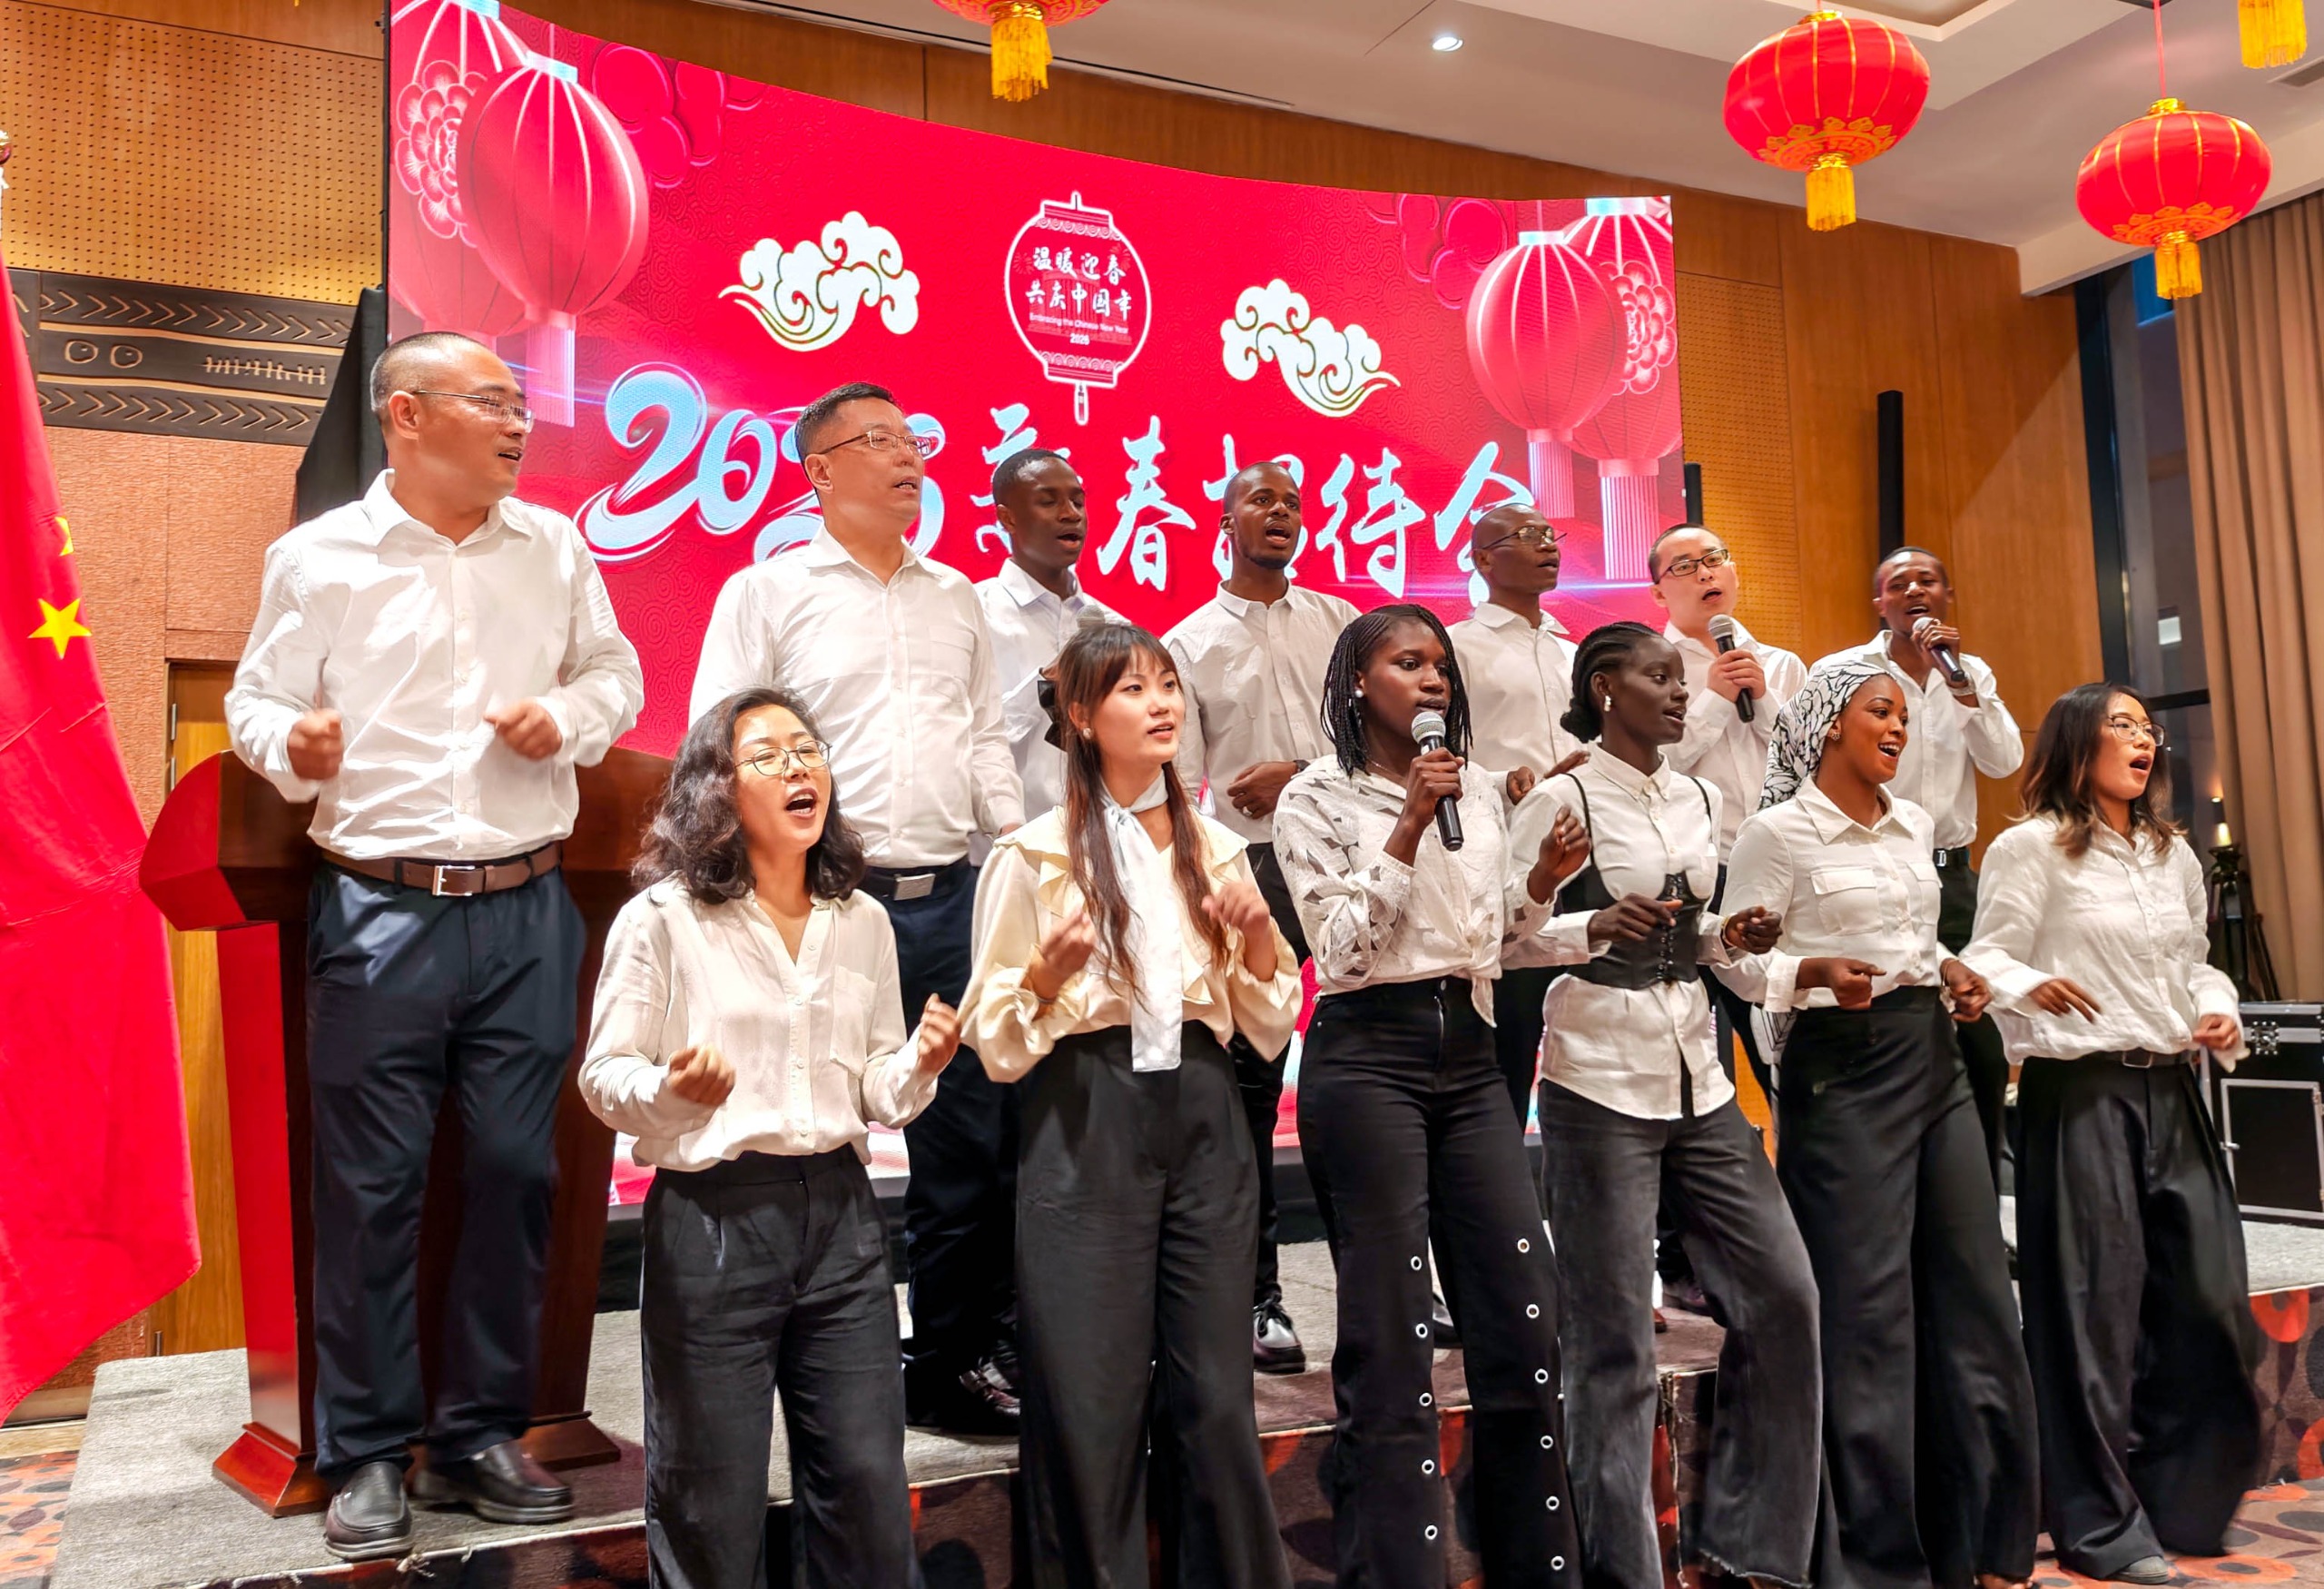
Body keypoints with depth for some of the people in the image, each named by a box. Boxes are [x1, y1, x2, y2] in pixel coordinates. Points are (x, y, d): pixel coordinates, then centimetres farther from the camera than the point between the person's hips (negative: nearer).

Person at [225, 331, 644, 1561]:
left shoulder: (553, 545, 9)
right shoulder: (316, 558, 2)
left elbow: (615, 672, 17)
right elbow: (257, 699, 5)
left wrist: (572, 715, -4)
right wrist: (291, 745, -17)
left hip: (527, 910, 3)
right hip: (379, 911, -2)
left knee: (513, 1172, 5)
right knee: (371, 1183, 1)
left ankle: (483, 1435, 21)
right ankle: (369, 1457, 16)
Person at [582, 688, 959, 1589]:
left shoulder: (863, 922, 8)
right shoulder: (662, 918, -5)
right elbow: (603, 1076, -2)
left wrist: (918, 1067, -8)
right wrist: (670, 1092, -22)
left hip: (839, 1211, 4)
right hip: (711, 1215, -3)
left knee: (868, 1487, 9)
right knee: (713, 1508, 7)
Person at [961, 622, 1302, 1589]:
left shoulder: (1216, 848, 12)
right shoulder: (1036, 853, 0)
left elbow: (1269, 1028, 13)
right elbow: (995, 1042, -1)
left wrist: (1259, 939, -4)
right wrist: (1050, 971, -19)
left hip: (1203, 1116, 3)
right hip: (1087, 1121, -3)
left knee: (1217, 1399, 6)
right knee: (1091, 1405, 0)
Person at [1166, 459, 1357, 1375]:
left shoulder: (1339, 622, 12)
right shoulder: (1188, 645, 8)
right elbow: (1179, 786, 1)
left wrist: (1302, 772, -9)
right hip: (1250, 866, -1)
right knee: (1249, 1084, 1)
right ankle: (1258, 1294, 9)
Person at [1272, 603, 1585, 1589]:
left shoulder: (1480, 791, 14)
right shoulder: (1318, 798, -1)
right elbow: (1342, 948, -11)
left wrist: (1541, 884, 2)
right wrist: (1409, 827, -15)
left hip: (1469, 1053, 5)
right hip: (1367, 1055, -5)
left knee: (1526, 1311, 5)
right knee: (1391, 1334, -1)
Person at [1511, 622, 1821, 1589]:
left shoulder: (1701, 802, 12)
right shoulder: (1562, 801, -6)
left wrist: (1730, 936, 1)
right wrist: (1596, 927, -24)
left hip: (1698, 1079, 7)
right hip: (1600, 1081, -6)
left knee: (1783, 1293, 5)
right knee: (1615, 1338, -1)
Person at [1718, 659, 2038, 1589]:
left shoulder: (1913, 824, 13)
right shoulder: (1778, 831, -8)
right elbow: (1737, 959, -9)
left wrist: (1952, 973, 5)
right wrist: (1812, 974, -26)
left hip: (1934, 1056, 7)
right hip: (1842, 1067, -7)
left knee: (1977, 1295, 9)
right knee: (1868, 1314, -2)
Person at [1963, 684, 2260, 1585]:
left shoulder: (2174, 854, 17)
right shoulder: (2032, 847, -5)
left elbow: (2194, 964, 23)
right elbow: (1987, 957, -9)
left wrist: (2220, 1013, 4)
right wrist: (2031, 987, -29)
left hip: (2172, 1089, 7)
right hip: (2080, 1091, -7)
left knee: (2209, 1294, 6)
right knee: (2098, 1305, -2)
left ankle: (2184, 1501, 24)